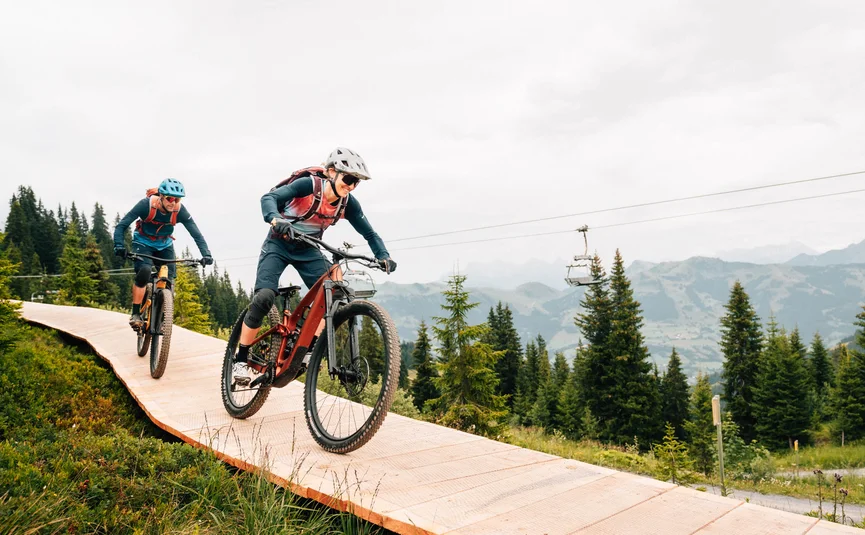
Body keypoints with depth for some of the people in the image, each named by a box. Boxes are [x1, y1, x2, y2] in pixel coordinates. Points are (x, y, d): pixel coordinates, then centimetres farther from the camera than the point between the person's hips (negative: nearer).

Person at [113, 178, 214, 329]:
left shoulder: (180, 211, -23)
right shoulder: (147, 204, -28)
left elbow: (196, 234, -23)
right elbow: (121, 226, -26)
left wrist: (206, 254, -37)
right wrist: (119, 246, -41)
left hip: (164, 245, 3)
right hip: (143, 242, -3)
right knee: (144, 272, -27)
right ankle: (136, 314, -17)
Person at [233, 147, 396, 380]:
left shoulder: (348, 203, -12)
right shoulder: (309, 184, -25)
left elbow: (369, 233, -5)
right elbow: (269, 198, -35)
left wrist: (384, 256, -22)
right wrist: (275, 220, -55)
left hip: (308, 250, 5)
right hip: (279, 245, -4)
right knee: (264, 297, -21)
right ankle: (241, 359, -6)